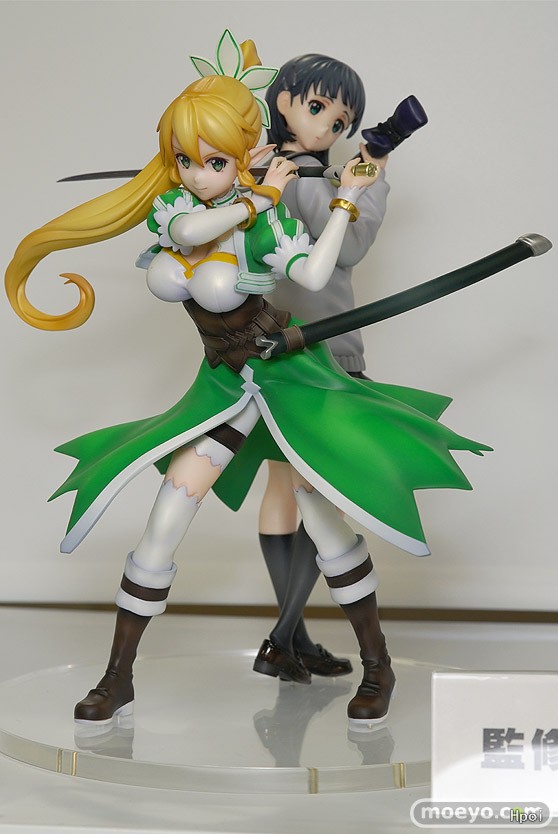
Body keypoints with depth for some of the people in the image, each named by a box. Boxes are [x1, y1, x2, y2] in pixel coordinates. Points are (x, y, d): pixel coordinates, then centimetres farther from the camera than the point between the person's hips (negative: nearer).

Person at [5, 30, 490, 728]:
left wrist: (347, 200, -23)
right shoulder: (166, 206, -3)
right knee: (163, 521, -2)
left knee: (319, 510, -9)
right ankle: (117, 681, 8)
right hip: (222, 385, 4)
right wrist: (260, 195, -19)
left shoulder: (265, 219, -15)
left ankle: (377, 665, 9)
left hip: (288, 372, -4)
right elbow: (190, 232, -27)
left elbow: (313, 274, -33)